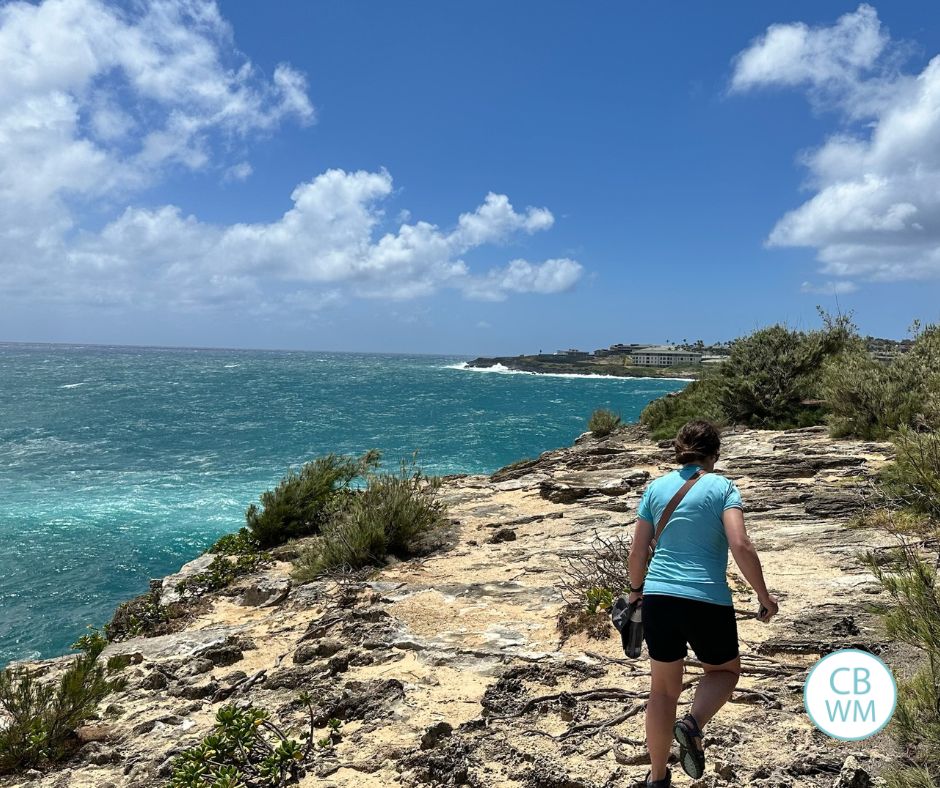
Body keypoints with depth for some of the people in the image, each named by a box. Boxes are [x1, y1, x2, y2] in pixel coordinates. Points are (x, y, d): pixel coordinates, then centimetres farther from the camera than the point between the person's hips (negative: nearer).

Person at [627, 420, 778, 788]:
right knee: (725, 670, 25)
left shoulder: (656, 487, 6)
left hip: (658, 597, 3)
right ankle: (693, 725, 0)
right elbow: (741, 546, -15)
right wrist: (764, 597, -3)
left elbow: (637, 552, 6)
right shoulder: (722, 487, -4)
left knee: (663, 688, 18)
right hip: (707, 600, -3)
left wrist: (635, 590, 22)